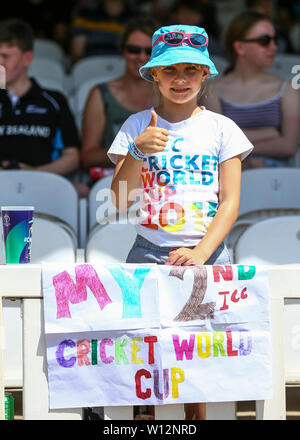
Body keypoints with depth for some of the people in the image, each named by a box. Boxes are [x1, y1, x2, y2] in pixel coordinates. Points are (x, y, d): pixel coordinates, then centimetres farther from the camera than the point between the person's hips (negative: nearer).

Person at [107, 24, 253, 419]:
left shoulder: (222, 128, 6)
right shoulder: (137, 126, 6)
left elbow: (230, 203, 0)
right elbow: (119, 201, 0)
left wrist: (200, 253, -15)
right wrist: (138, 151, -16)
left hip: (209, 255, 0)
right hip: (150, 254, 0)